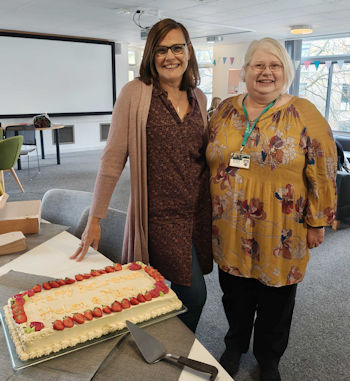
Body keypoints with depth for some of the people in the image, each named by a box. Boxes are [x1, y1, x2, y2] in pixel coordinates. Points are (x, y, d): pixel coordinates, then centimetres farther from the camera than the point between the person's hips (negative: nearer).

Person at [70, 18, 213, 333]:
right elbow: (113, 158, -8)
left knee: (187, 290, 14)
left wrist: (214, 206, 14)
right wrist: (95, 218, -8)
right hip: (161, 215, -5)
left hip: (199, 210, 5)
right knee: (194, 294, -2)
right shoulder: (135, 93, -8)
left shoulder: (198, 97, 8)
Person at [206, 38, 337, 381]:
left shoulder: (304, 114, -6)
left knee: (275, 301, 15)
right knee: (235, 295, 19)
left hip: (279, 235, -2)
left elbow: (322, 173, -6)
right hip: (230, 231, 3)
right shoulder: (226, 110, 3)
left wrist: (317, 223, -6)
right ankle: (235, 346, 48)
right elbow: (208, 162, 10)